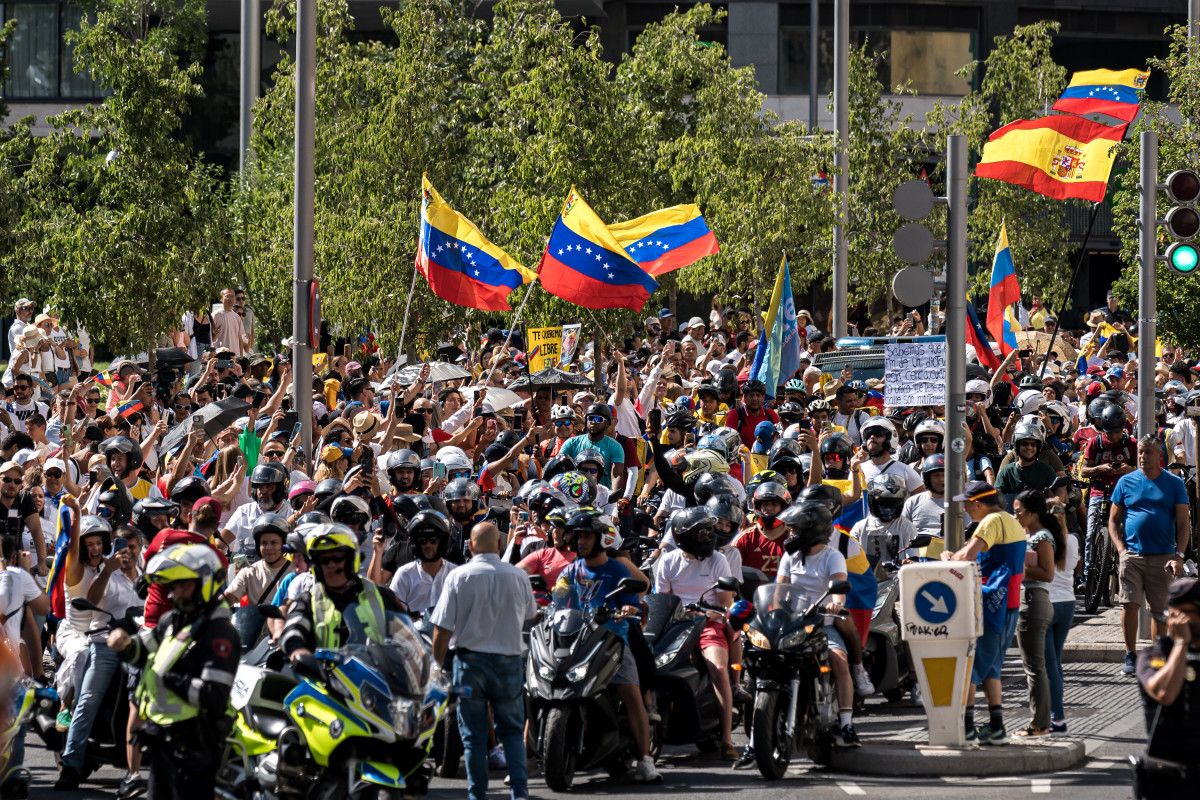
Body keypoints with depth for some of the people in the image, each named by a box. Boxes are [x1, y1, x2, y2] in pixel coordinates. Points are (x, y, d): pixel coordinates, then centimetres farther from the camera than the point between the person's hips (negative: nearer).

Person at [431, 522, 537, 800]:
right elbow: (529, 615, 13)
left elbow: (442, 630, -10)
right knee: (512, 730, 11)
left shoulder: (459, 577, -9)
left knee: (473, 735, 6)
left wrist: (436, 666, 0)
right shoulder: (518, 577, -4)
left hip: (470, 660, -1)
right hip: (508, 660, 1)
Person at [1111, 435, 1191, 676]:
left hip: (1163, 557, 0)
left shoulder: (1174, 484, 6)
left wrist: (1178, 556, -7)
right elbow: (1114, 520, 11)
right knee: (1129, 604, -10)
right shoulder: (1126, 482, 8)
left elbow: (1183, 523, 5)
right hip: (1132, 554, 0)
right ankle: (1130, 656, -1)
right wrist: (1121, 548, -4)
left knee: (1160, 610, 3)